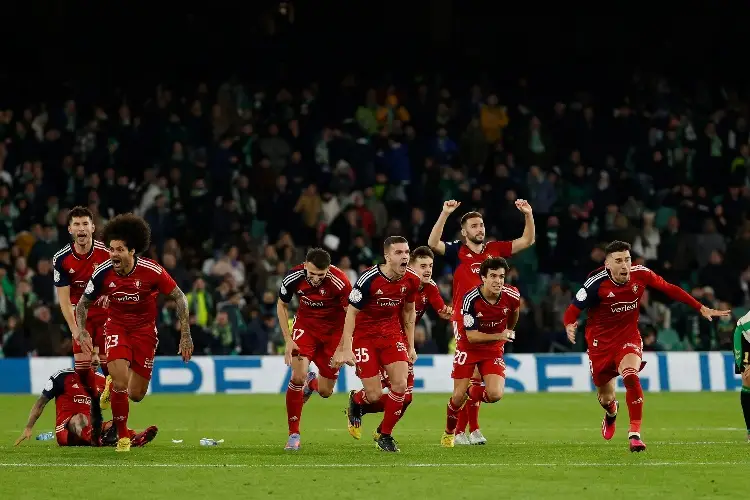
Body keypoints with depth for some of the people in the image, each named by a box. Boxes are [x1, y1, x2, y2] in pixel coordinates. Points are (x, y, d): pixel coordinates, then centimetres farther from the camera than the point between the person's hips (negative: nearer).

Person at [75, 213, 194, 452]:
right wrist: (82, 331, -17)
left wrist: (186, 335, -14)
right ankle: (122, 435, 1)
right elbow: (83, 303, -1)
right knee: (120, 383, -22)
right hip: (117, 327, 0)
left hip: (144, 329, 0)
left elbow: (179, 297, -10)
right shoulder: (103, 273, -17)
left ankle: (114, 383, 40)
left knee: (136, 394, 2)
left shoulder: (152, 271, -22)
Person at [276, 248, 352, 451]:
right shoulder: (294, 277, -20)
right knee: (297, 376, -19)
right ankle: (294, 434, -6)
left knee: (325, 391, 3)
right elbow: (281, 306, -2)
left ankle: (312, 381, 43)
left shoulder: (340, 282, -29)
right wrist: (288, 340, -9)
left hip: (334, 329, -1)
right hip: (306, 324, 1)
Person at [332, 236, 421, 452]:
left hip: (392, 333, 4)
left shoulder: (412, 280, -8)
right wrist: (346, 348, -18)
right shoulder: (369, 280, -24)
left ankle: (385, 435, 9)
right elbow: (351, 313, -15)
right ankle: (355, 400, 32)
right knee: (374, 395, -7)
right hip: (364, 335, -4)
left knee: (400, 385, -11)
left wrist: (410, 346, 11)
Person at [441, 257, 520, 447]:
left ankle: (472, 391, 20)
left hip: (493, 349, 2)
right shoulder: (471, 299, -26)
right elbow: (471, 336, -26)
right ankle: (449, 432, 25)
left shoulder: (512, 296, -17)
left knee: (495, 395, -17)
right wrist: (499, 336, -36)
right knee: (459, 397, -5)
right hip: (468, 347, -2)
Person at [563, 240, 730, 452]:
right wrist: (570, 326, -40)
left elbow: (670, 290, 0)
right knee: (606, 398, 11)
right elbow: (572, 310, -16)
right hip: (600, 342, 0)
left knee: (631, 377, -31)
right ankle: (611, 412, 53)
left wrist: (701, 308, 1)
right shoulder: (596, 283, -21)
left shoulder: (640, 274, -14)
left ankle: (634, 434, -25)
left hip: (629, 338, 0)